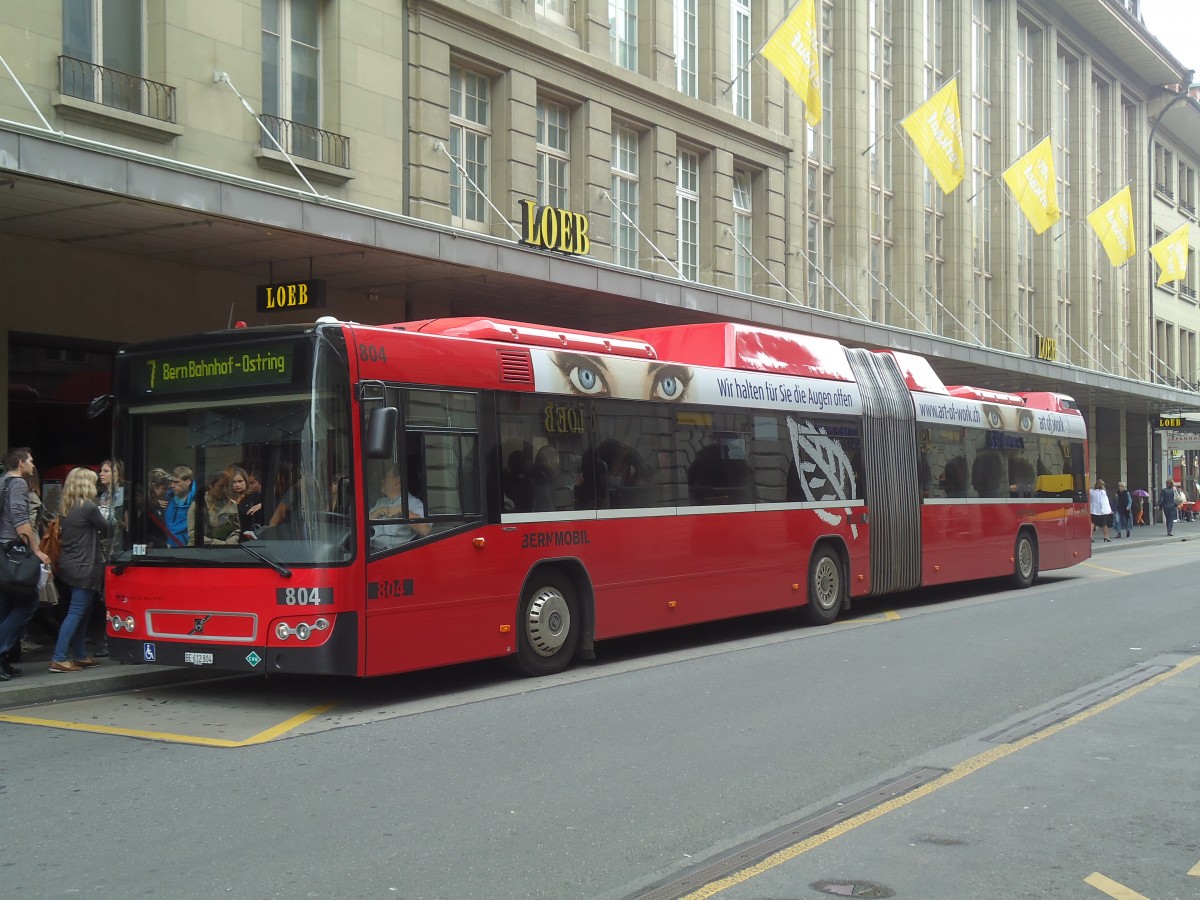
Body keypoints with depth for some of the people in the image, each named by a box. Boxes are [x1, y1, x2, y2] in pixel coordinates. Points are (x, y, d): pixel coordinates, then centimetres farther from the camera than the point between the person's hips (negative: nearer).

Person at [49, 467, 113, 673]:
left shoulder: (66, 509, 11)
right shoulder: (89, 507, -14)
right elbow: (107, 530, -1)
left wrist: (97, 535, 11)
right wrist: (110, 516, 17)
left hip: (70, 564, 9)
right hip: (84, 566, -9)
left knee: (83, 612, 16)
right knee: (76, 612, -8)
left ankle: (79, 655, 21)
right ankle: (59, 659, -11)